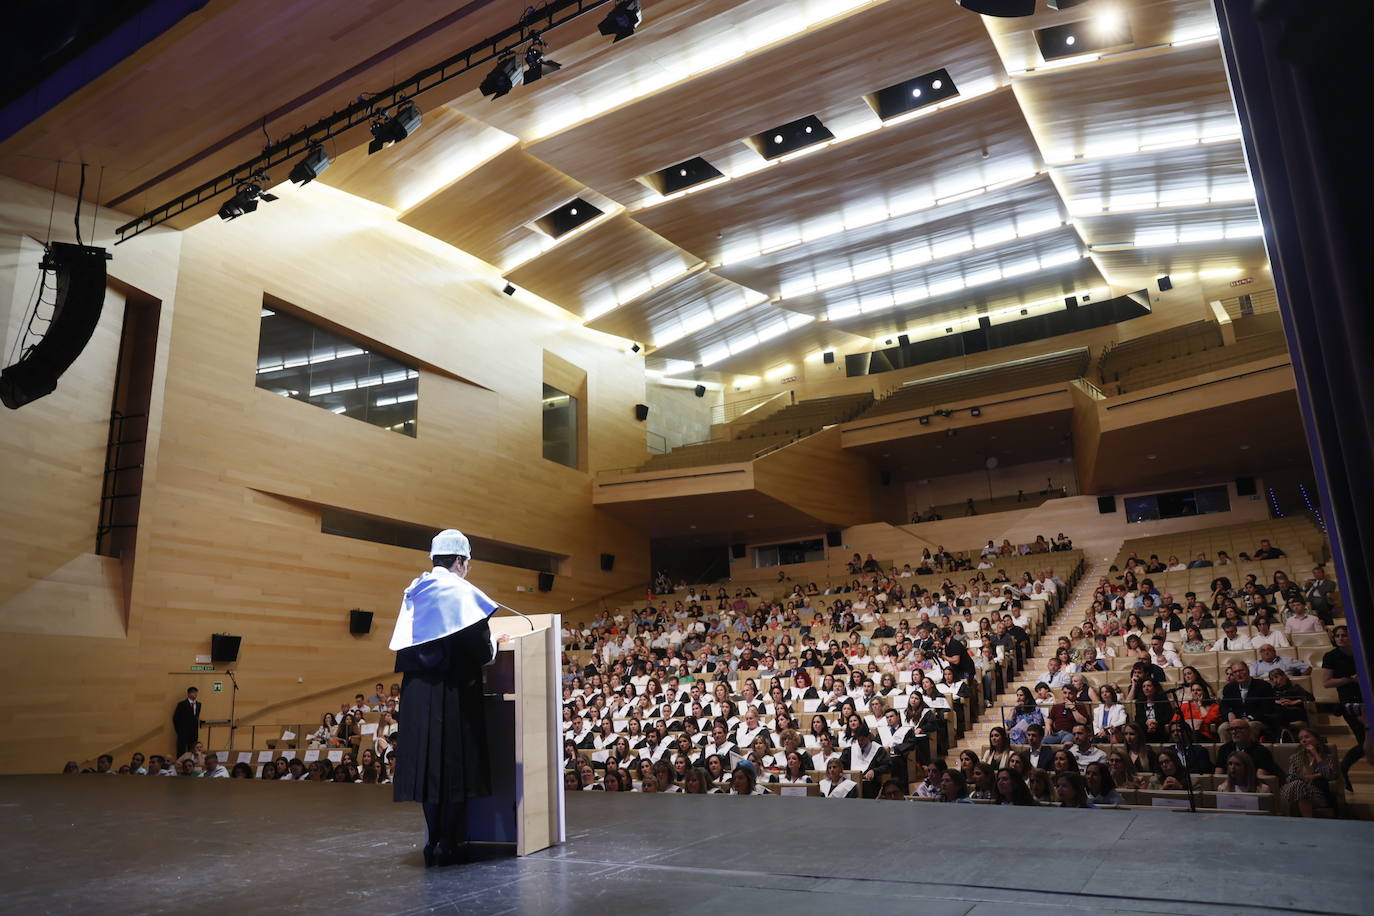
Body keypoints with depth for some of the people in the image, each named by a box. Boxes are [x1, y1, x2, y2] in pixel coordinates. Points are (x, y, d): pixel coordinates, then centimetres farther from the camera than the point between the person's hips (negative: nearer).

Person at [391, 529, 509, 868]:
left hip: (417, 693, 7)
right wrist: (493, 645, 6)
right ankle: (450, 844, 6)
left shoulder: (414, 592, 10)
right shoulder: (461, 591, -12)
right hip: (453, 692, -6)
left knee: (429, 764, 11)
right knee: (455, 764, 2)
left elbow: (405, 647, 16)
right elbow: (479, 647, -15)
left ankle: (433, 842, 18)